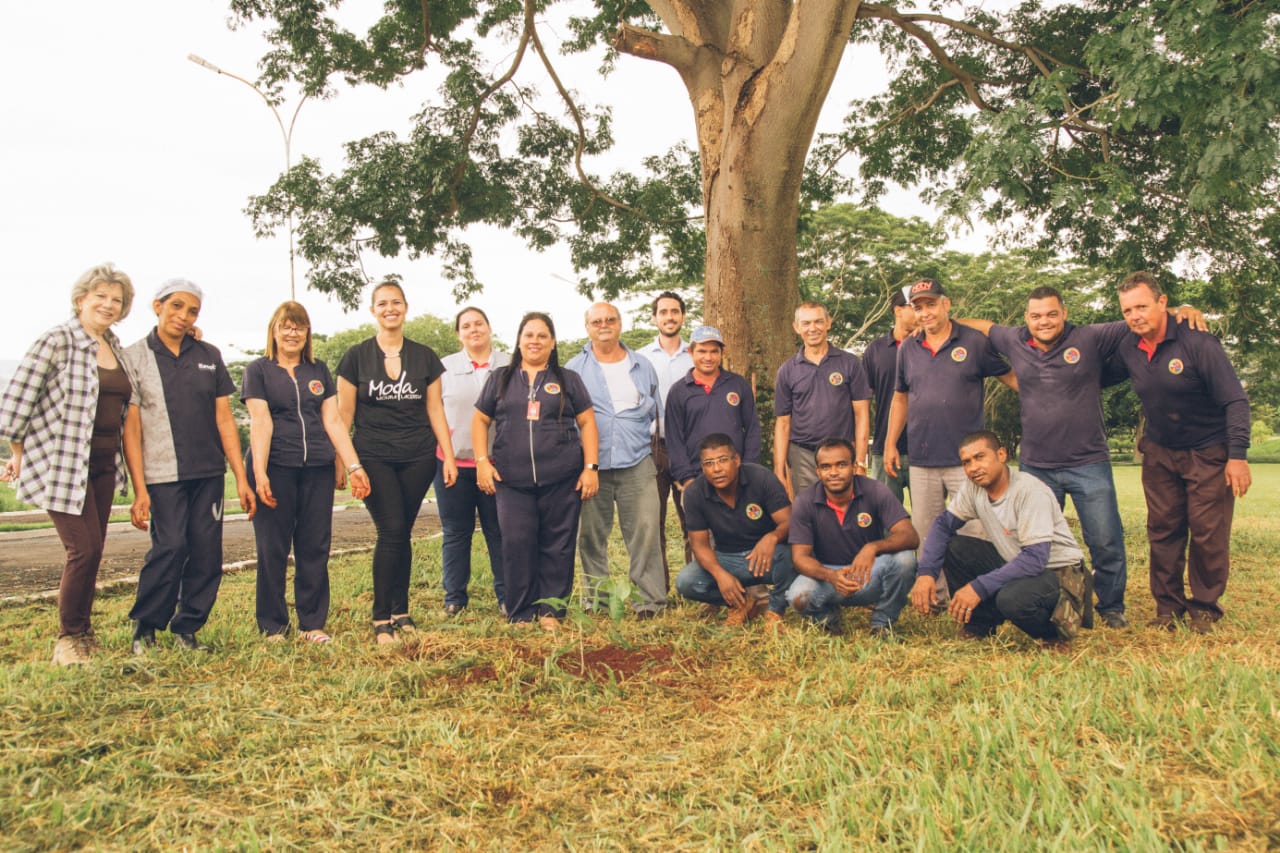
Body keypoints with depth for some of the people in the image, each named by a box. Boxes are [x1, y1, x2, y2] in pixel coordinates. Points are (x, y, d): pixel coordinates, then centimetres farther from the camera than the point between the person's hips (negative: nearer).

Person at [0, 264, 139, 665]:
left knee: (92, 552, 11)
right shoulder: (57, 340, -10)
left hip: (102, 464, 7)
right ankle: (69, 639, 9)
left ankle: (82, 633, 24)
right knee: (84, 549, -8)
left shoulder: (115, 346, 12)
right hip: (61, 465, -7)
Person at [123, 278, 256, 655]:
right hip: (163, 474, -3)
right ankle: (144, 628, 6)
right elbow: (131, 427, -2)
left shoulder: (209, 356, 10)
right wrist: (139, 489, -9)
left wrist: (241, 478, 5)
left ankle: (187, 628, 15)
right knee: (170, 547, -13)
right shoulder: (134, 357, 1)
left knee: (207, 553, 1)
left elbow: (224, 419, 10)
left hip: (209, 473, 4)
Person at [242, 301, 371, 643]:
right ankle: (272, 626, 13)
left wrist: (354, 466, 2)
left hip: (318, 469, 3)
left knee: (315, 548, 4)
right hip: (275, 468, -3)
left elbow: (333, 421, 10)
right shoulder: (259, 370, 4)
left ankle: (312, 624, 13)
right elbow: (260, 421, -6)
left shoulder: (319, 370, 14)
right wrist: (259, 473, -14)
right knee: (273, 549, 2)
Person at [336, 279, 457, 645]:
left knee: (402, 533, 5)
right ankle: (381, 618, 0)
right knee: (391, 530, -11)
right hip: (373, 457, -2)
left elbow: (435, 410, 10)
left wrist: (449, 457, 5)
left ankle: (400, 612, 18)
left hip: (418, 457, 2)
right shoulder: (356, 357, 3)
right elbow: (344, 414, 4)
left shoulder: (425, 356, 8)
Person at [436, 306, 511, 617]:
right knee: (455, 532, 7)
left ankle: (506, 596, 12)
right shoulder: (444, 367, 8)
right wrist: (433, 449, 2)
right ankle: (454, 598, 16)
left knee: (500, 532, 3)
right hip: (452, 462, 1)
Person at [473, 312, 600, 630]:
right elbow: (480, 419, 14)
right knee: (517, 544, -3)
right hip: (512, 481, 1)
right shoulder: (500, 379, 14)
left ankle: (550, 607, 13)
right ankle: (521, 613, 8)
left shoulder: (568, 380, 12)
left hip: (562, 480, 0)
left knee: (557, 544, 1)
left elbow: (587, 423, 8)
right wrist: (482, 461, 2)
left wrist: (591, 467, -1)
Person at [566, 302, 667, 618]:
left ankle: (651, 598, 0)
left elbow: (656, 414, 21)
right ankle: (597, 596, 15)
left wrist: (650, 448, 8)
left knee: (645, 529, -7)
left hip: (637, 463, 1)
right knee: (591, 533, 3)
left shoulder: (642, 367, 14)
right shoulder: (574, 369, 8)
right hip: (591, 465, 0)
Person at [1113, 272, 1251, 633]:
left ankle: (1205, 610, 13)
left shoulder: (1197, 343, -20)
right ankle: (1167, 607, 16)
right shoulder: (1128, 349, -4)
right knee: (1163, 531, 7)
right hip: (1159, 453, 5)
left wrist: (1238, 455, -21)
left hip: (1209, 452, -5)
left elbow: (1235, 400, -18)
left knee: (1208, 534, -1)